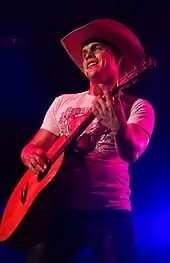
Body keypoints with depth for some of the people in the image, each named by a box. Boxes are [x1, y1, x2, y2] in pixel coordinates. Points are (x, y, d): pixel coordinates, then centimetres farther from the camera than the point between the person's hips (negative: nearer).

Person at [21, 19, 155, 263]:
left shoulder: (137, 106, 4)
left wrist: (117, 125, -35)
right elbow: (33, 147, 18)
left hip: (110, 210, -2)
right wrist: (32, 155, -6)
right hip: (59, 207, 3)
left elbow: (131, 154, -13)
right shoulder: (63, 102, 16)